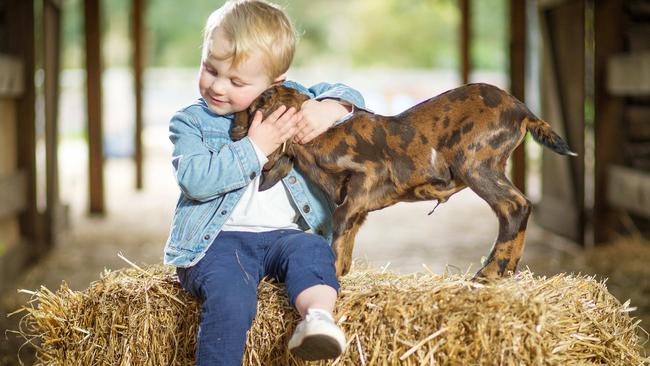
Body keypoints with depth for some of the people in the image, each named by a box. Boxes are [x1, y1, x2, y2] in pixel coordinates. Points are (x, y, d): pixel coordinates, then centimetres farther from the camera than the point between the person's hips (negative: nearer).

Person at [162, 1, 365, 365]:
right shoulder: (190, 122, 4)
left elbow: (348, 96, 18)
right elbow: (196, 180, -12)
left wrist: (331, 108, -6)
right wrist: (254, 149, -14)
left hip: (284, 234, 3)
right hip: (218, 239, -3)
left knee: (311, 249, -32)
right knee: (230, 294, -33)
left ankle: (318, 315, -54)